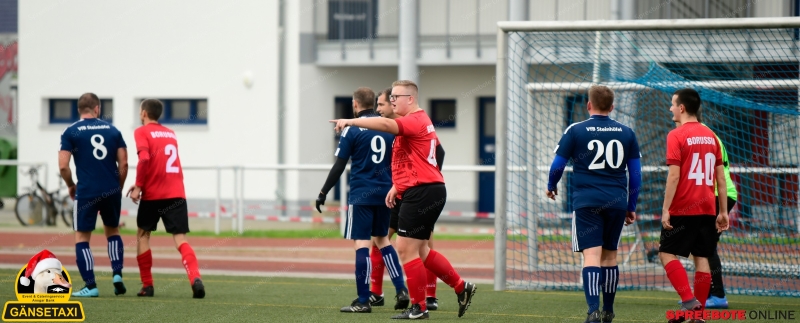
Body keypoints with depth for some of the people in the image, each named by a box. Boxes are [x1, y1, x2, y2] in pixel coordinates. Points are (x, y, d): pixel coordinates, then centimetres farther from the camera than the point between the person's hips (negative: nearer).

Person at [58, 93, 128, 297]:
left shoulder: (71, 132, -1)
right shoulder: (112, 130, 7)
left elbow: (63, 166, -7)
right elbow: (123, 164, 5)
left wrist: (71, 185, 10)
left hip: (86, 192, -3)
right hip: (112, 191, 3)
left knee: (82, 238, 7)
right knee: (112, 231, 23)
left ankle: (90, 286, 0)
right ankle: (117, 274, 7)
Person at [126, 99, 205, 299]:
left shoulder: (142, 132, -1)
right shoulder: (170, 134, 18)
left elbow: (144, 159, -17)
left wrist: (138, 186, -10)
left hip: (153, 194, -4)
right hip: (177, 193, 4)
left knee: (142, 235, 16)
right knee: (180, 239, -3)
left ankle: (147, 286, 14)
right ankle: (195, 278, -27)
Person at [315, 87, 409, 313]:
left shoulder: (352, 129, -6)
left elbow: (339, 166, -6)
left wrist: (323, 193, 2)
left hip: (361, 195, -5)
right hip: (385, 193, 6)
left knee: (362, 243, -5)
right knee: (382, 240, 20)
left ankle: (363, 301, -7)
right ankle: (401, 290, 9)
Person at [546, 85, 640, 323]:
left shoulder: (575, 131, -2)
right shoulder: (626, 133, 8)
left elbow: (557, 165, 2)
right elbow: (636, 174, 11)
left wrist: (551, 187, 23)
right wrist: (631, 207, 19)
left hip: (586, 202, -3)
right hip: (617, 202, 3)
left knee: (592, 256, -8)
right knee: (610, 255, 14)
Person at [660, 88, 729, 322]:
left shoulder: (676, 136, -8)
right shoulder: (711, 136, 10)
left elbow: (674, 175, -14)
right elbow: (721, 177, 11)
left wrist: (665, 209, -12)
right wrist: (723, 211, 14)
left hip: (683, 209, -6)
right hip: (707, 209, 6)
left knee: (667, 253, 2)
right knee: (702, 257, 8)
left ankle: (689, 301, -14)